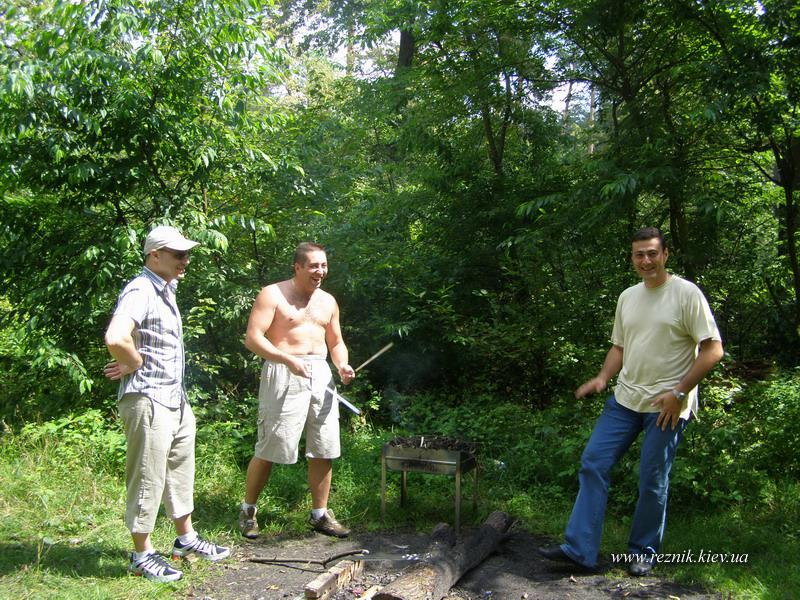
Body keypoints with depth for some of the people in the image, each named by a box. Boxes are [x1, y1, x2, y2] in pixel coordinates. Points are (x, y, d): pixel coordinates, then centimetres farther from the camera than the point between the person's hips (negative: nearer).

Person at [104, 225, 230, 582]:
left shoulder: (165, 290, 13)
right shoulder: (141, 291, -17)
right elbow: (116, 338, -33)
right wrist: (134, 365, -17)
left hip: (176, 398, 10)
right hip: (148, 400, -10)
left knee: (181, 469, 18)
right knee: (148, 477, 1)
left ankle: (185, 538, 33)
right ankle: (142, 555, 14)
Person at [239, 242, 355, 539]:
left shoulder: (328, 301, 16)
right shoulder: (273, 295, -4)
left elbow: (336, 342, 22)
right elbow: (253, 338, -11)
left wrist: (342, 365, 1)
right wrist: (288, 359, -23)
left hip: (320, 374, 6)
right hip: (284, 375, -6)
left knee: (323, 450, 7)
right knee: (269, 449, -1)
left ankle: (320, 514, 20)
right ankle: (248, 510, 18)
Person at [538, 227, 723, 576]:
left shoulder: (686, 293, -8)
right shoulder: (627, 297, 12)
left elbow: (713, 349, -11)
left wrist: (679, 392, -16)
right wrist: (603, 377, 1)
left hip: (666, 406, -6)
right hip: (625, 400, 6)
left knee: (652, 482, 2)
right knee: (593, 464, -1)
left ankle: (643, 552, 23)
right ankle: (579, 549, 4)